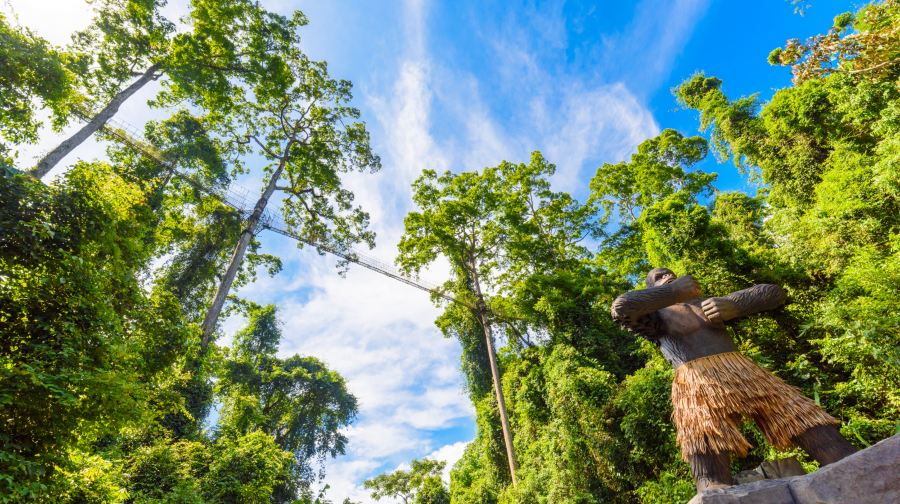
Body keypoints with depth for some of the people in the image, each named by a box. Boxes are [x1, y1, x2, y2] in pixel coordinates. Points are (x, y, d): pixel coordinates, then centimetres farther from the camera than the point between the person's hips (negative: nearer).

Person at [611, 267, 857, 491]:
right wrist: (676, 290, -2)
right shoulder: (656, 316, 14)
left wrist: (732, 307, 5)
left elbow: (774, 293, 28)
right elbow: (621, 308, -12)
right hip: (697, 386, -6)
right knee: (713, 482, -23)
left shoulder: (709, 303, 29)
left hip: (746, 373, 6)